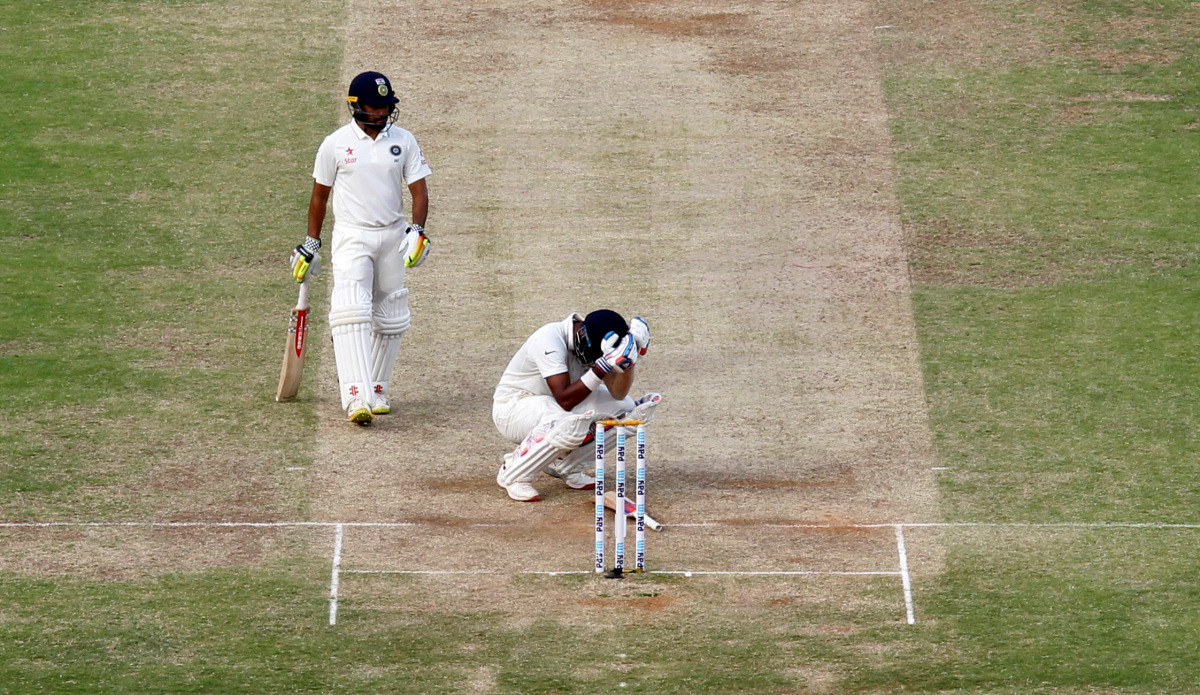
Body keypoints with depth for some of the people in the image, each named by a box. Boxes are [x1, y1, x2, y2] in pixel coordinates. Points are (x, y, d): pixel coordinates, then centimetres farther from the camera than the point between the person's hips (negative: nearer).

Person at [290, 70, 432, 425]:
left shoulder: (404, 141, 3)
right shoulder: (336, 144, -1)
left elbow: (418, 189, 3)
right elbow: (320, 194, 8)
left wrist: (417, 230, -14)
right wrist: (311, 243, 10)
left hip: (392, 236, 3)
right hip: (351, 237, -3)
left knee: (390, 320, 8)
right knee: (351, 313, -20)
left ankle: (378, 391, 23)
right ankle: (357, 397, -29)